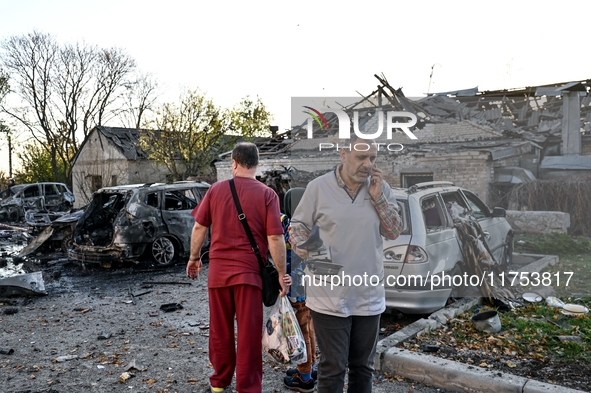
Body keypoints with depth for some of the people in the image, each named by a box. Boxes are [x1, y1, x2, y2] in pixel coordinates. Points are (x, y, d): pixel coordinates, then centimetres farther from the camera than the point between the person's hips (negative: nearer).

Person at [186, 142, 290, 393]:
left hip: (218, 269, 3)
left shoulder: (216, 190, 1)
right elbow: (275, 238, -12)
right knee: (249, 333, 6)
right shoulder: (267, 195, -7)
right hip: (249, 271, -3)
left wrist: (194, 257, 18)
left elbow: (199, 227, 4)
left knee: (220, 330, 16)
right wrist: (282, 274, -4)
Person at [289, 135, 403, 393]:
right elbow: (298, 224, 2)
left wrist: (378, 198, -10)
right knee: (332, 368, 3)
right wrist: (301, 246, -18)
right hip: (330, 295, -3)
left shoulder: (381, 188, 3)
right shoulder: (318, 187, -6)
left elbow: (394, 232, 2)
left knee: (363, 366, 18)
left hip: (369, 296, 4)